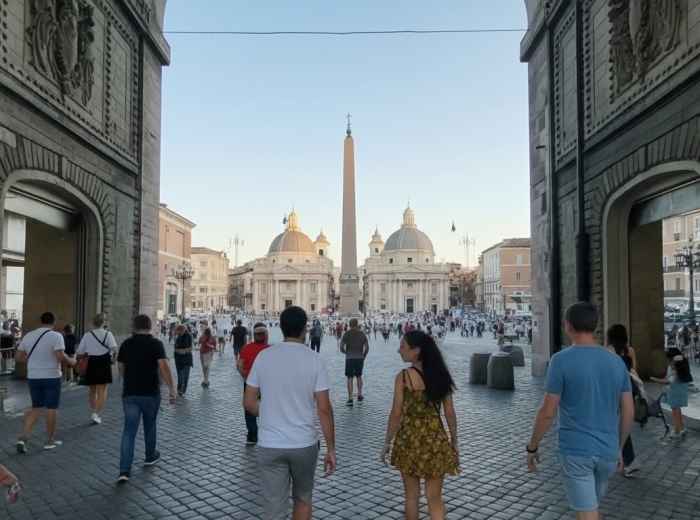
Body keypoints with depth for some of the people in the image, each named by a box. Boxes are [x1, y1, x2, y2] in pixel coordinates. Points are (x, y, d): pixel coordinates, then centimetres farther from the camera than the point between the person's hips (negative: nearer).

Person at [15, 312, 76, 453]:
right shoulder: (56, 336, -13)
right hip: (51, 377, -5)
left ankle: (23, 438, 5)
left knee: (36, 408, 17)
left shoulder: (28, 336, 4)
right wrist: (71, 361, -3)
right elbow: (61, 357, -21)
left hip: (33, 377, 5)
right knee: (52, 408, 7)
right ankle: (50, 441, 16)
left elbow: (18, 357, 9)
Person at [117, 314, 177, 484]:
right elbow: (163, 367, -19)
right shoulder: (156, 344, -8)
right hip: (150, 393, -2)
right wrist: (172, 388, -17)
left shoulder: (126, 344, 4)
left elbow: (121, 368, 14)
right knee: (150, 425, 19)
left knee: (129, 430, 1)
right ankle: (150, 456, 38)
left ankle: (124, 471, -8)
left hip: (129, 393, 2)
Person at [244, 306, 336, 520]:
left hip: (269, 445, 1)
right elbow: (324, 409, -10)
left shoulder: (264, 356, -3)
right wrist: (331, 449, -1)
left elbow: (249, 403, 2)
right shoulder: (313, 359, -8)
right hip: (305, 444, 0)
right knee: (303, 498, 23)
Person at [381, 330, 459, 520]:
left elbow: (396, 414, -11)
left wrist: (387, 443, 0)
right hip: (436, 440, 3)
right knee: (435, 497, 11)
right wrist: (454, 442, 13)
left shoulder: (403, 377, -13)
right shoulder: (440, 375, -1)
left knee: (412, 495, 15)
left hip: (410, 440, -3)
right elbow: (450, 413, 3)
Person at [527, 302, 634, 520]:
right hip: (608, 452, 6)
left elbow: (547, 412, -14)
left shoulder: (561, 360, -14)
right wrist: (619, 448, 19)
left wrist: (532, 447, -2)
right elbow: (629, 412, 6)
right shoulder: (616, 362, 1)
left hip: (576, 452, -6)